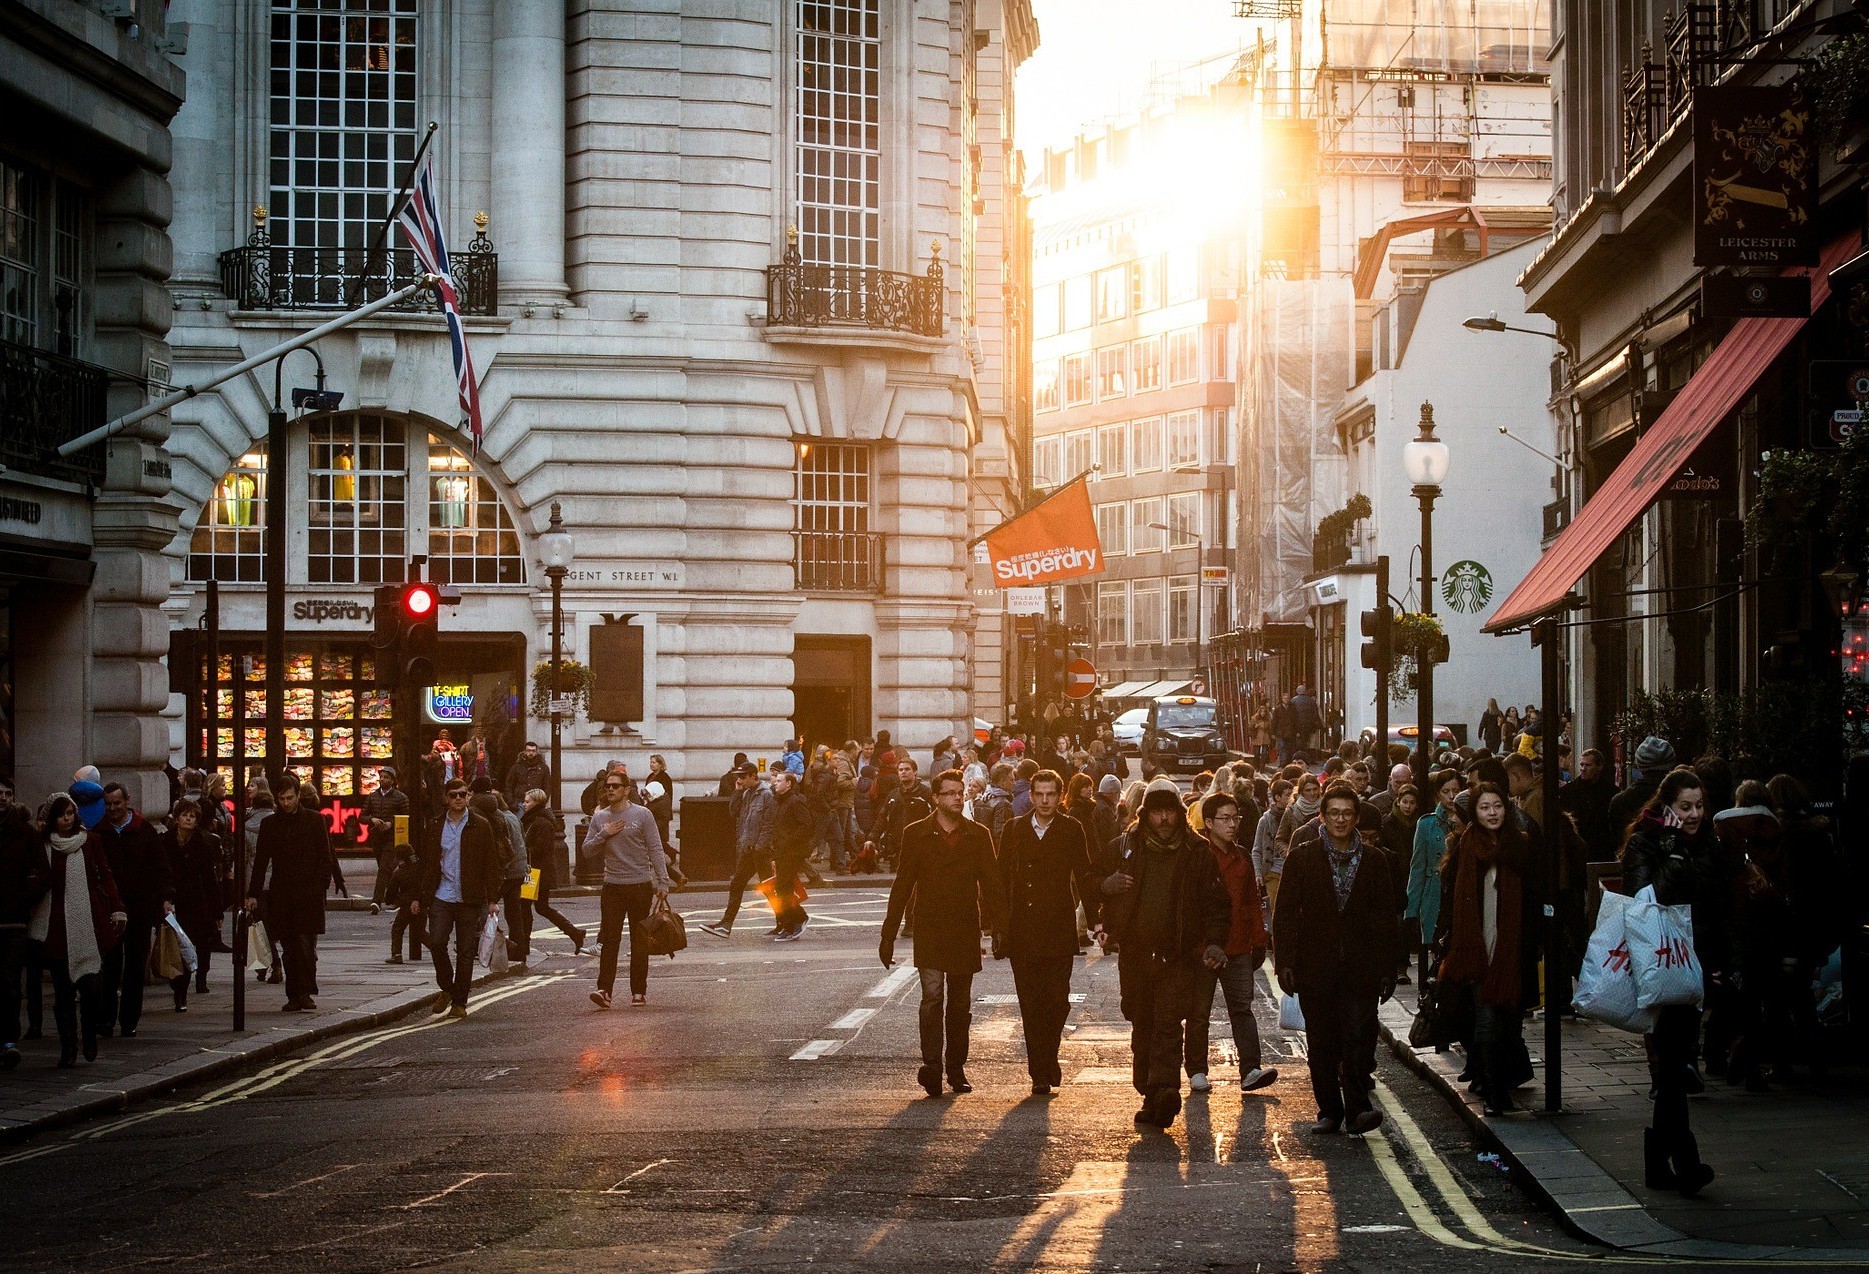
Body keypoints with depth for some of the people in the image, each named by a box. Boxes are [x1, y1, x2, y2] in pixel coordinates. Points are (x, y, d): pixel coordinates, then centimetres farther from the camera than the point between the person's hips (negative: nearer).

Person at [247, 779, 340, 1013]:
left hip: (308, 894, -3)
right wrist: (253, 894, 7)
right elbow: (261, 861, 13)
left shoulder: (315, 820, 4)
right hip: (280, 895, 3)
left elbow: (325, 858, 4)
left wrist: (320, 887, -7)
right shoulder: (269, 824, 11)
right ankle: (294, 996, 7)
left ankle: (305, 993, -10)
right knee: (289, 948, 4)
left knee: (305, 944, -10)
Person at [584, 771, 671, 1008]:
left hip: (640, 884, -2)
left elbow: (655, 850, -3)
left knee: (639, 941, 5)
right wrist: (603, 835, -8)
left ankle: (639, 991, 11)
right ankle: (604, 990, -11)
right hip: (612, 886, 2)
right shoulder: (599, 818, 8)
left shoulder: (642, 815, -2)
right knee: (609, 939, -7)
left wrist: (662, 882, -9)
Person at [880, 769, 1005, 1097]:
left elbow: (991, 882, 5)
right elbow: (902, 886, 3)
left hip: (965, 931, 2)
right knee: (932, 996, -15)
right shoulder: (916, 834, 2)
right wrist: (888, 935, 0)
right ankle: (931, 1066, -18)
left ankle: (956, 1069, 18)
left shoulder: (978, 835, 6)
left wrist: (996, 922, -8)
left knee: (960, 1004, 9)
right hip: (929, 930, -2)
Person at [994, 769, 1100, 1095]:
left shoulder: (1072, 830, 4)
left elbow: (1085, 875, 5)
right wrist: (1000, 925, 4)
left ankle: (1048, 1056, 17)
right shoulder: (1013, 829, 8)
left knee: (1058, 1000, -7)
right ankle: (1041, 1073, 8)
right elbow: (1002, 879, 8)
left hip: (1058, 931, -1)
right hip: (1022, 933, 1)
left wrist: (1095, 918, -3)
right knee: (1030, 1005, 1)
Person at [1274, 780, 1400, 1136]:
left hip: (1360, 968, 0)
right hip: (1315, 967, 0)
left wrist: (1386, 971, 5)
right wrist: (1286, 962, -4)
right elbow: (1285, 914, 4)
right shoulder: (1302, 858, 6)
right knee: (1322, 1043, 5)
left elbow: (1385, 920, 10)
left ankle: (1357, 1110, -14)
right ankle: (1329, 1112, 13)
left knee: (1358, 1035, -13)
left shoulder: (1375, 862, 9)